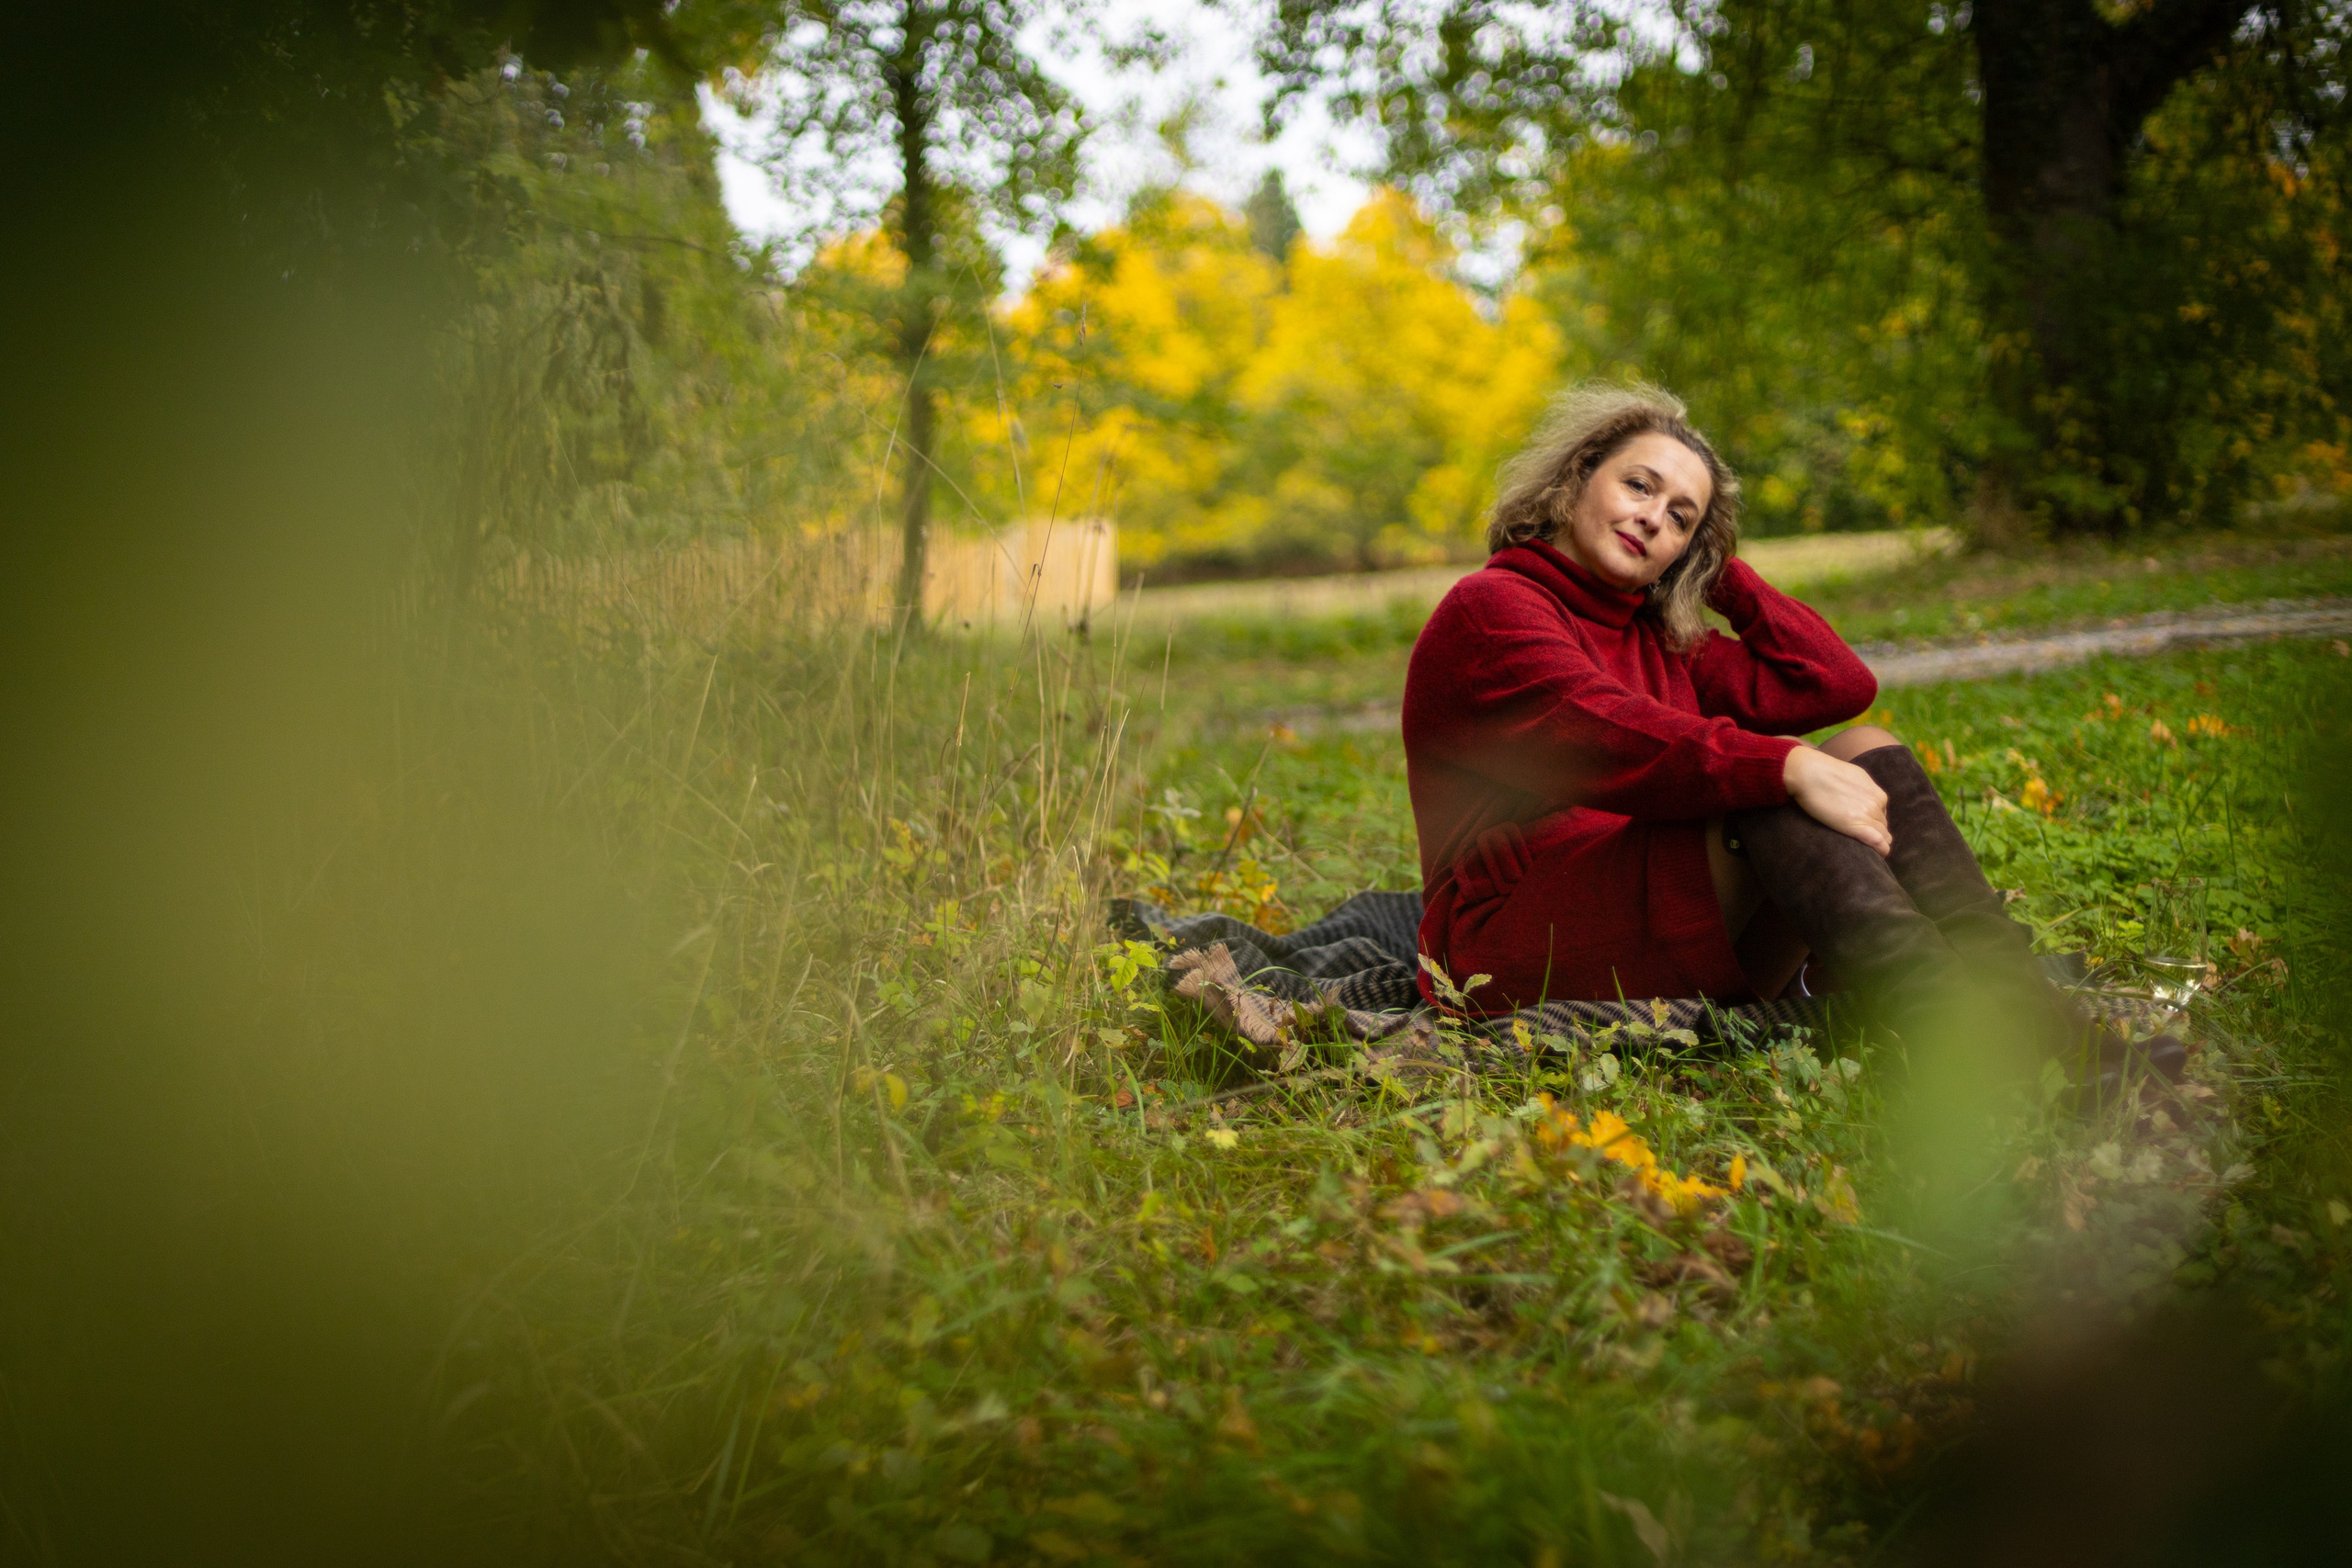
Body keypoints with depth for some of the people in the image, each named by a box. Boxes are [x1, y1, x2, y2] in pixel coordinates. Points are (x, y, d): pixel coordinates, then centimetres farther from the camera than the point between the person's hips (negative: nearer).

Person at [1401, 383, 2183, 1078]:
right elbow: (1605, 737, -20)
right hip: (1521, 953, -7)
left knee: (1866, 754, -10)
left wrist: (1718, 572, 17)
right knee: (1763, 790, -29)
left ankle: (2031, 1018, -33)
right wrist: (1787, 768, -30)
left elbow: (1840, 682, 13)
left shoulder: (1662, 641, 25)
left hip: (1684, 960, 7)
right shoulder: (1488, 609, 0)